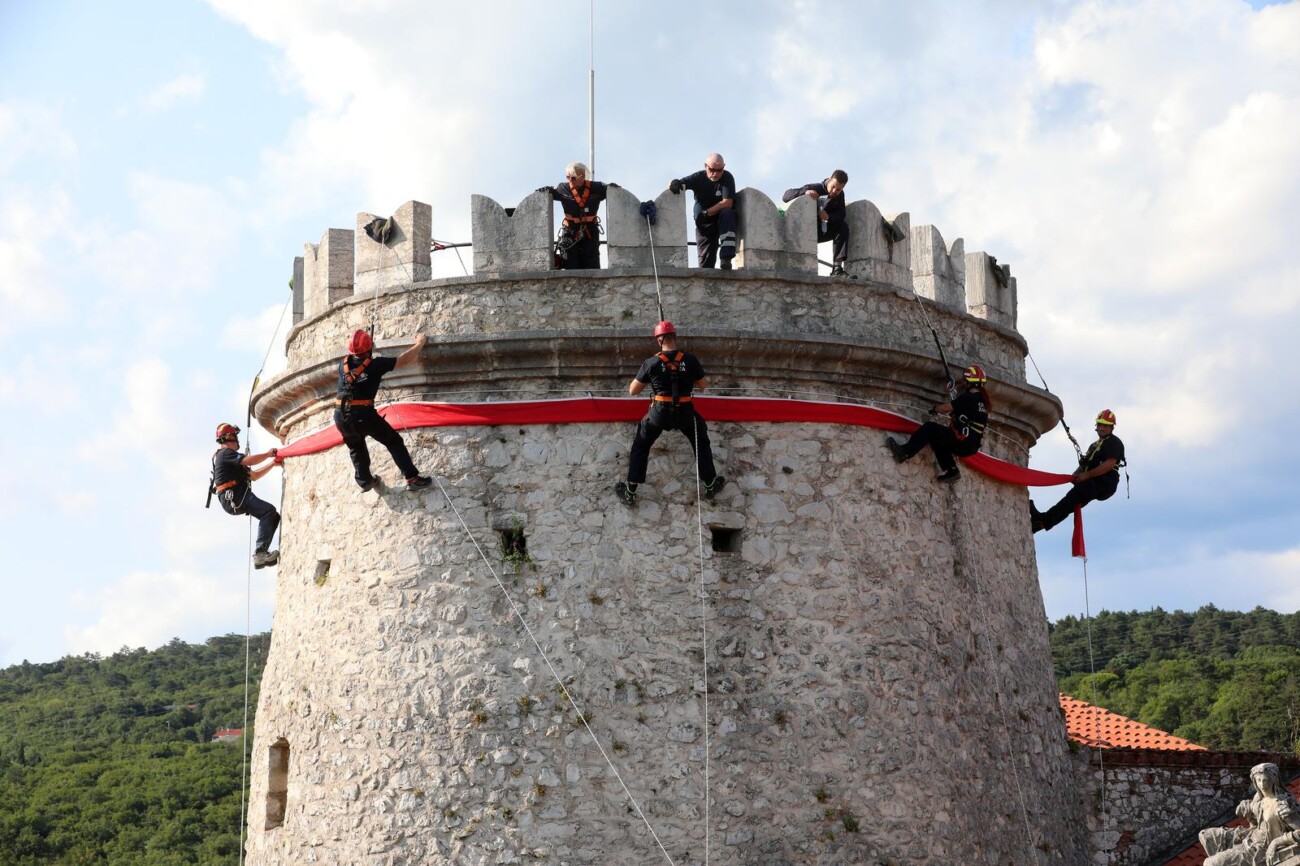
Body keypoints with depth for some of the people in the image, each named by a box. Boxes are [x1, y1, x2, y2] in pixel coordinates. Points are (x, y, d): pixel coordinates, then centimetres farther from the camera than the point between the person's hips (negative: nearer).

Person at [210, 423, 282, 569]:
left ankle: (261, 553, -9)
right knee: (269, 511, -24)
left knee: (273, 516, 3)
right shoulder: (225, 453, -1)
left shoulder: (229, 456, 31)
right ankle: (260, 552, -34)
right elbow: (249, 461, -17)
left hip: (235, 499, 10)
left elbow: (253, 475, 32)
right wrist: (268, 454, -3)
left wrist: (272, 464, 23)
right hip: (233, 497, -10)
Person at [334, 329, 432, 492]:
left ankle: (364, 480, 30)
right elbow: (405, 359, 0)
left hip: (340, 416, 5)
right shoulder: (375, 364, -6)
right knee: (394, 441, 8)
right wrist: (420, 343, 16)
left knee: (356, 448, 30)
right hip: (363, 415, -5)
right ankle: (412, 479, 2)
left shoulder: (343, 364, 7)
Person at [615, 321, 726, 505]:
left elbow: (632, 391, -4)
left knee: (640, 447, 19)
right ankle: (710, 485, 32)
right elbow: (703, 385, 5)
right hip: (685, 413, 1)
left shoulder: (651, 363, -12)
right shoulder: (690, 360, -9)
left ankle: (630, 492, 19)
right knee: (701, 443, 26)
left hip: (659, 413, -1)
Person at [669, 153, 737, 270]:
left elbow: (728, 203, -21)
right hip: (704, 223, 2)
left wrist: (706, 213, -28)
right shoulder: (699, 177, -7)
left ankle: (726, 258, -43)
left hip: (722, 219, -2)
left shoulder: (727, 178, -12)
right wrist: (674, 183, -38)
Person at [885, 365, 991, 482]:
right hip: (972, 448, 8)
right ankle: (951, 470, 15)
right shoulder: (983, 400, 12)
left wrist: (935, 409, 11)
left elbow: (946, 408, -8)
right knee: (937, 439, 24)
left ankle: (904, 453, -13)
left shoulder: (967, 397, -11)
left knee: (930, 428, -5)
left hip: (961, 442, -8)